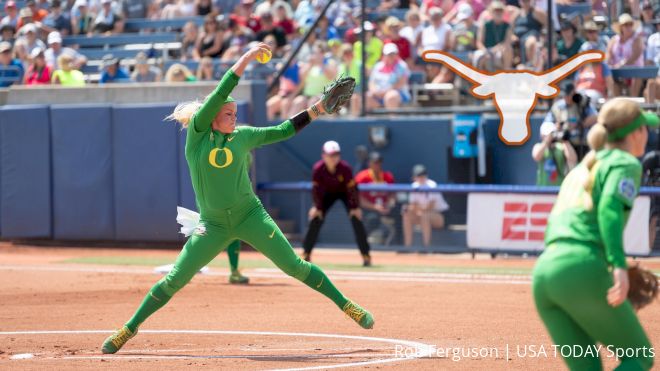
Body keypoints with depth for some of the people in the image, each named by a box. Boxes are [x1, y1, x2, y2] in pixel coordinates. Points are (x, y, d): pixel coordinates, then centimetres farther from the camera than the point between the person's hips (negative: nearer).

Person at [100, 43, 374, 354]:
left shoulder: (243, 136, 3)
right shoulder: (197, 133, -4)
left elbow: (282, 131, 14)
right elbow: (218, 95, -14)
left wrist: (315, 110, 7)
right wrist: (245, 59, -18)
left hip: (250, 216, 1)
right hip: (213, 225, -1)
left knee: (294, 266, -3)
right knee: (174, 281, -1)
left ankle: (346, 305, 5)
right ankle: (129, 329, 12)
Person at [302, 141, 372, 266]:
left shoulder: (345, 168, -32)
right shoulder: (318, 168, -28)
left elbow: (352, 188, -23)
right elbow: (316, 189, -16)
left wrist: (355, 207, -22)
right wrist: (317, 207, -14)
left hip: (345, 192, -2)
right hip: (328, 193, 2)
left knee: (356, 219, -16)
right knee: (315, 220, -9)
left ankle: (366, 255, -10)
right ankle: (306, 254, 2)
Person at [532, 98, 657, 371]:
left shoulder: (580, 169, 29)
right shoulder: (625, 163, 6)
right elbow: (610, 207, -14)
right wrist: (619, 266, -25)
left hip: (542, 275, 7)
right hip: (583, 270, -7)